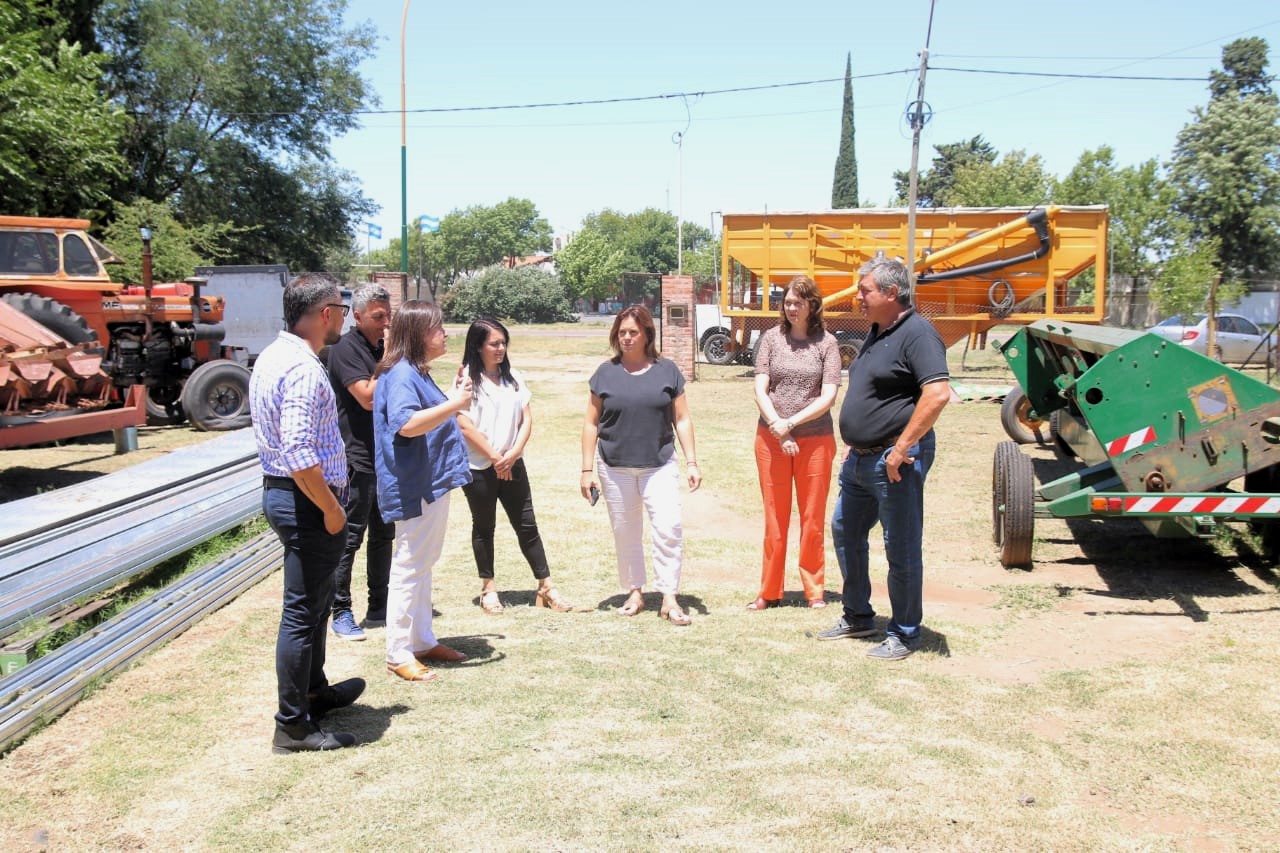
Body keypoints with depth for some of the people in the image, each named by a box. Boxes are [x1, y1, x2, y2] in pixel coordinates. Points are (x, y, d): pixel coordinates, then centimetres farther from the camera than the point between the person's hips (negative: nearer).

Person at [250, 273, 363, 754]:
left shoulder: (274, 356, 11)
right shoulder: (304, 369, -22)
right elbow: (300, 454, -29)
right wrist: (331, 508, -18)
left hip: (281, 491, 11)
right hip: (306, 500, -11)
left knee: (315, 599, 24)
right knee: (304, 611, -1)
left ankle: (314, 691, 40)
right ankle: (293, 726, 10)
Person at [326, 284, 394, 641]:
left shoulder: (383, 350, 12)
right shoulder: (346, 350, -11)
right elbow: (368, 397, -21)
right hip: (358, 460, -8)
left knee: (383, 535, 13)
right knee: (349, 537, -1)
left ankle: (379, 608, 23)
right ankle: (340, 612, 9)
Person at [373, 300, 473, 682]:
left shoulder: (418, 373, 14)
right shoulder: (400, 374, -18)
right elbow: (407, 423, -33)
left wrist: (453, 399, 15)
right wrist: (453, 404, -28)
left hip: (433, 483, 11)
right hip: (414, 488, -11)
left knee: (423, 564, 18)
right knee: (409, 567, -3)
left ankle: (422, 641, 30)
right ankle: (399, 654, 7)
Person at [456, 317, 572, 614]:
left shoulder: (512, 377, 7)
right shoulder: (467, 379, -8)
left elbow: (526, 418, 6)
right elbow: (465, 425, -14)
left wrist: (515, 451, -9)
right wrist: (495, 457, -11)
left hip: (512, 464, 4)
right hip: (478, 467, -4)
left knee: (527, 525, 5)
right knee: (484, 527, 9)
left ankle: (546, 587, 10)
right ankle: (488, 588, 21)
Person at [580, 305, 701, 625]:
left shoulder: (667, 371, 4)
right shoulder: (606, 373, 4)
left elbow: (682, 419, 7)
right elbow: (591, 423, 6)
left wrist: (691, 462, 0)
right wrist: (587, 469, 2)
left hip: (660, 465, -1)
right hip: (615, 467, 1)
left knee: (668, 528, -11)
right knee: (625, 533, 10)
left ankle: (669, 598, -3)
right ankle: (634, 593, 25)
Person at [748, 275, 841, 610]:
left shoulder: (827, 343, 0)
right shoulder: (771, 338, 4)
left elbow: (828, 396, -7)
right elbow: (760, 390, -1)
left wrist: (791, 423, -15)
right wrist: (778, 428, -13)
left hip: (815, 440, -1)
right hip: (770, 439, 1)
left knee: (813, 519, 6)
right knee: (774, 518, 7)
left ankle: (815, 590, 19)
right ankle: (769, 592, 16)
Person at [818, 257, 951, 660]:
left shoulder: (916, 333, -16)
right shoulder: (877, 333, 14)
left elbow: (938, 393, -27)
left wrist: (901, 448, -25)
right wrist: (855, 444, 18)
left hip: (895, 462, -10)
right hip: (860, 459, 10)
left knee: (901, 549, 1)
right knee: (848, 533, 18)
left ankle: (905, 633, 16)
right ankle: (858, 616, 34)